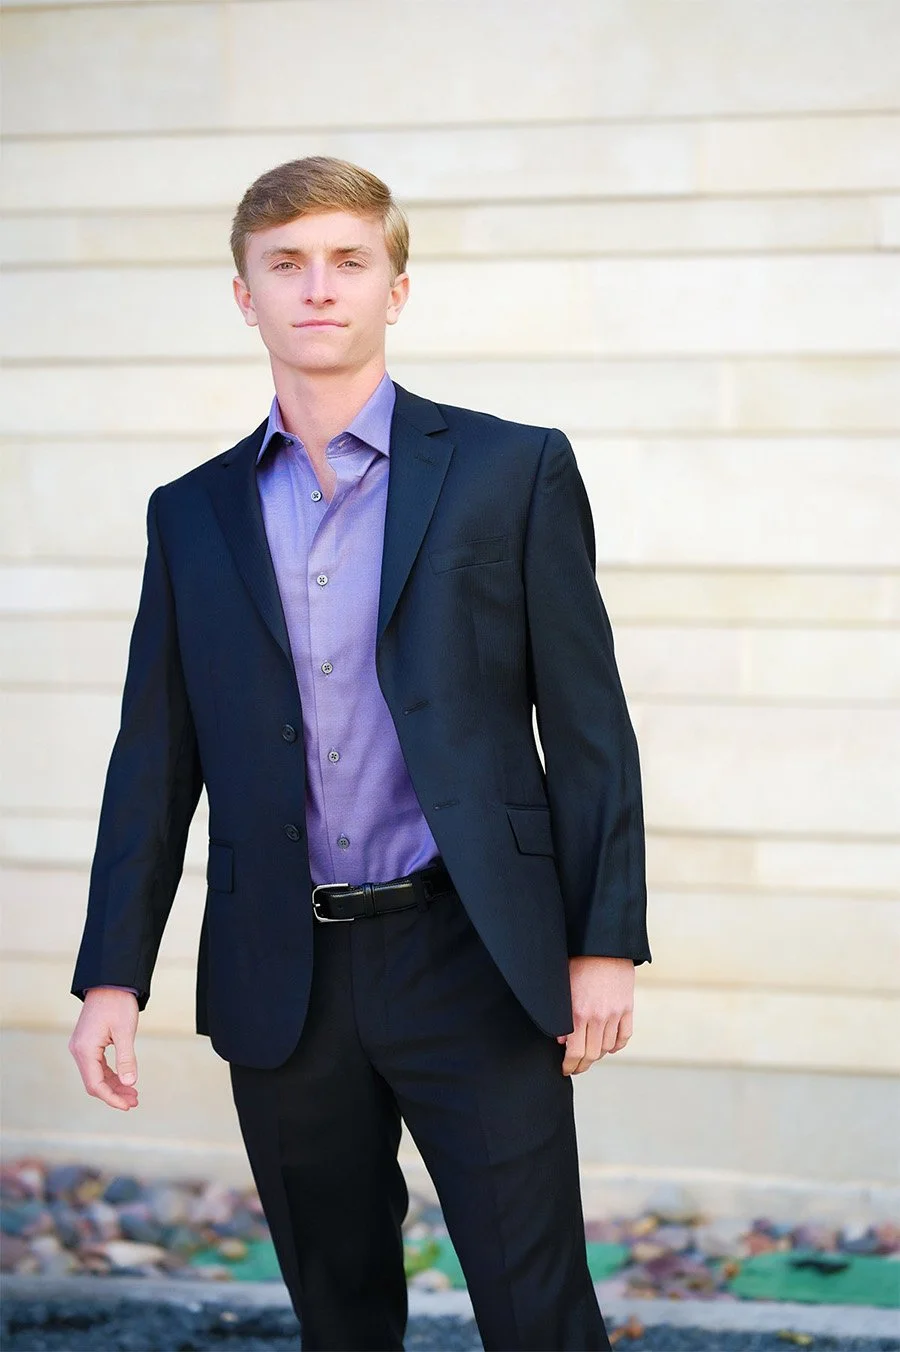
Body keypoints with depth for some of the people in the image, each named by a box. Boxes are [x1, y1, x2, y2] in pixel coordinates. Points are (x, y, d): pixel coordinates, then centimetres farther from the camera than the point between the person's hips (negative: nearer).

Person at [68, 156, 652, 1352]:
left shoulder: (513, 470, 1)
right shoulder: (194, 514, 10)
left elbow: (588, 726, 0)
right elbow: (154, 762, 11)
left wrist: (605, 941, -6)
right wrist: (112, 975, 5)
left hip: (473, 959, -3)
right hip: (282, 982, 3)